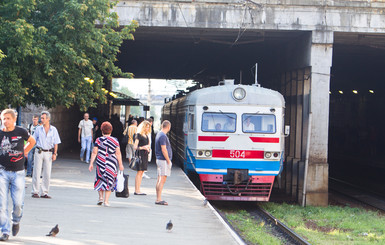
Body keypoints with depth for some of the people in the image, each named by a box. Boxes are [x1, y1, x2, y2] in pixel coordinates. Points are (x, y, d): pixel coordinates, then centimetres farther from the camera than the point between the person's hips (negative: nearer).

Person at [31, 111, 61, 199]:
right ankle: (35, 192, 3)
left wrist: (54, 154, -1)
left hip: (49, 153, 1)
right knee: (37, 172, -3)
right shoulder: (38, 129, 5)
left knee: (47, 174, 1)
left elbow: (56, 143, 7)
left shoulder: (53, 130, 4)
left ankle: (44, 192, 8)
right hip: (39, 152, 0)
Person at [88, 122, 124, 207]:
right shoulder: (115, 140, 1)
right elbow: (118, 153, 0)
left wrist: (91, 163, 3)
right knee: (109, 181, 7)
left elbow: (94, 153, -2)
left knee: (100, 180, 18)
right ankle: (106, 201, 3)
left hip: (101, 163, 0)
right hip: (111, 164, 0)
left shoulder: (98, 140, -1)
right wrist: (120, 165, 6)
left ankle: (101, 197, 6)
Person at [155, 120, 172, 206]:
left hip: (159, 159, 10)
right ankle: (159, 199, -11)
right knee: (162, 180, -9)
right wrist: (168, 161, -14)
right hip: (164, 160, -10)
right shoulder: (163, 136, -16)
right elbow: (164, 150, -20)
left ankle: (158, 199, 14)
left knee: (159, 179, 11)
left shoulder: (159, 134, 15)